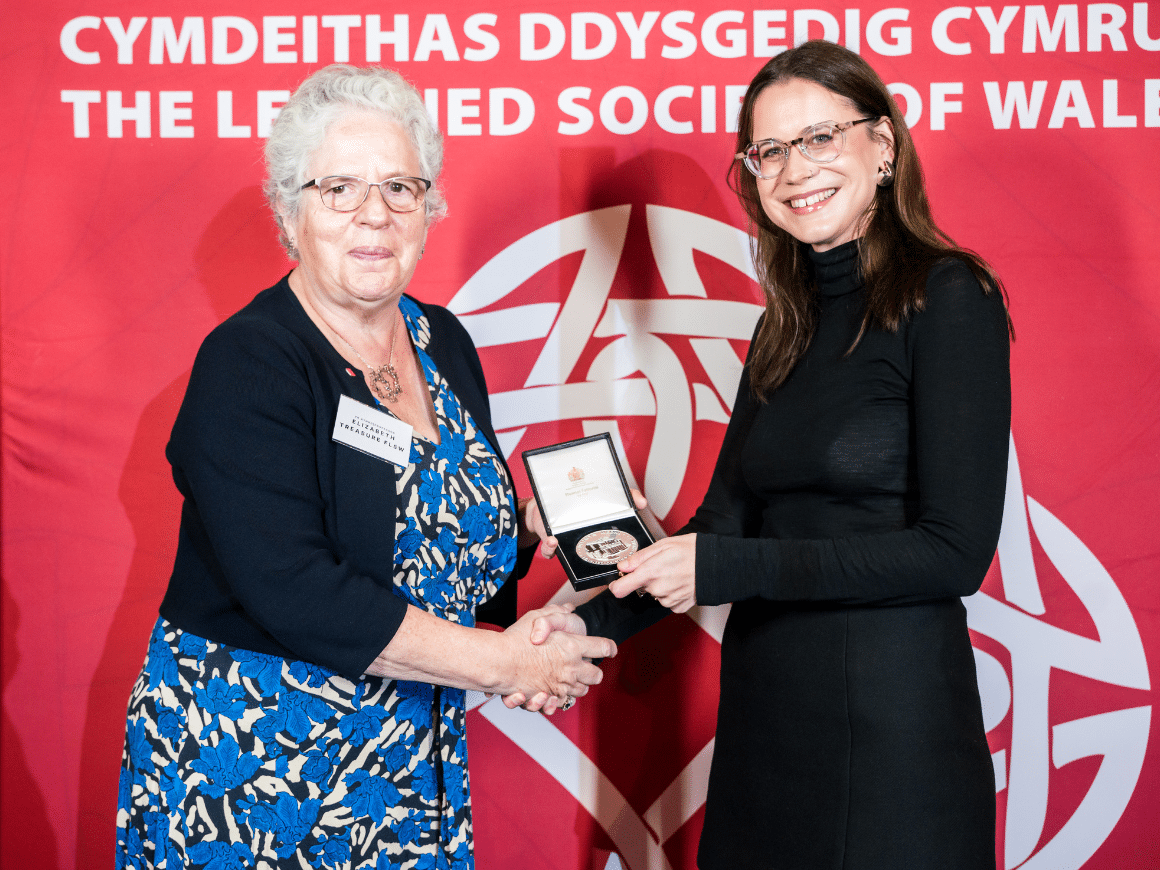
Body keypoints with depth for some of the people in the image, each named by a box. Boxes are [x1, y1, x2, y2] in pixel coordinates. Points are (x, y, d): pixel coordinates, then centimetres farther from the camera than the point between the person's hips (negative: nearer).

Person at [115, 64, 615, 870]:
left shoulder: (444, 343, 4)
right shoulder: (245, 366, -17)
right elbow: (295, 595, -26)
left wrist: (537, 522, -5)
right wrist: (502, 661, -21)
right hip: (247, 763, -6)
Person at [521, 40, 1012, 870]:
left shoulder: (947, 299, -10)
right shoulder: (787, 325, 10)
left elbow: (955, 551, -17)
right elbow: (723, 520, 10)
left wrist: (724, 569, -19)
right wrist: (593, 623, -4)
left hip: (889, 728, -6)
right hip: (762, 711, 6)